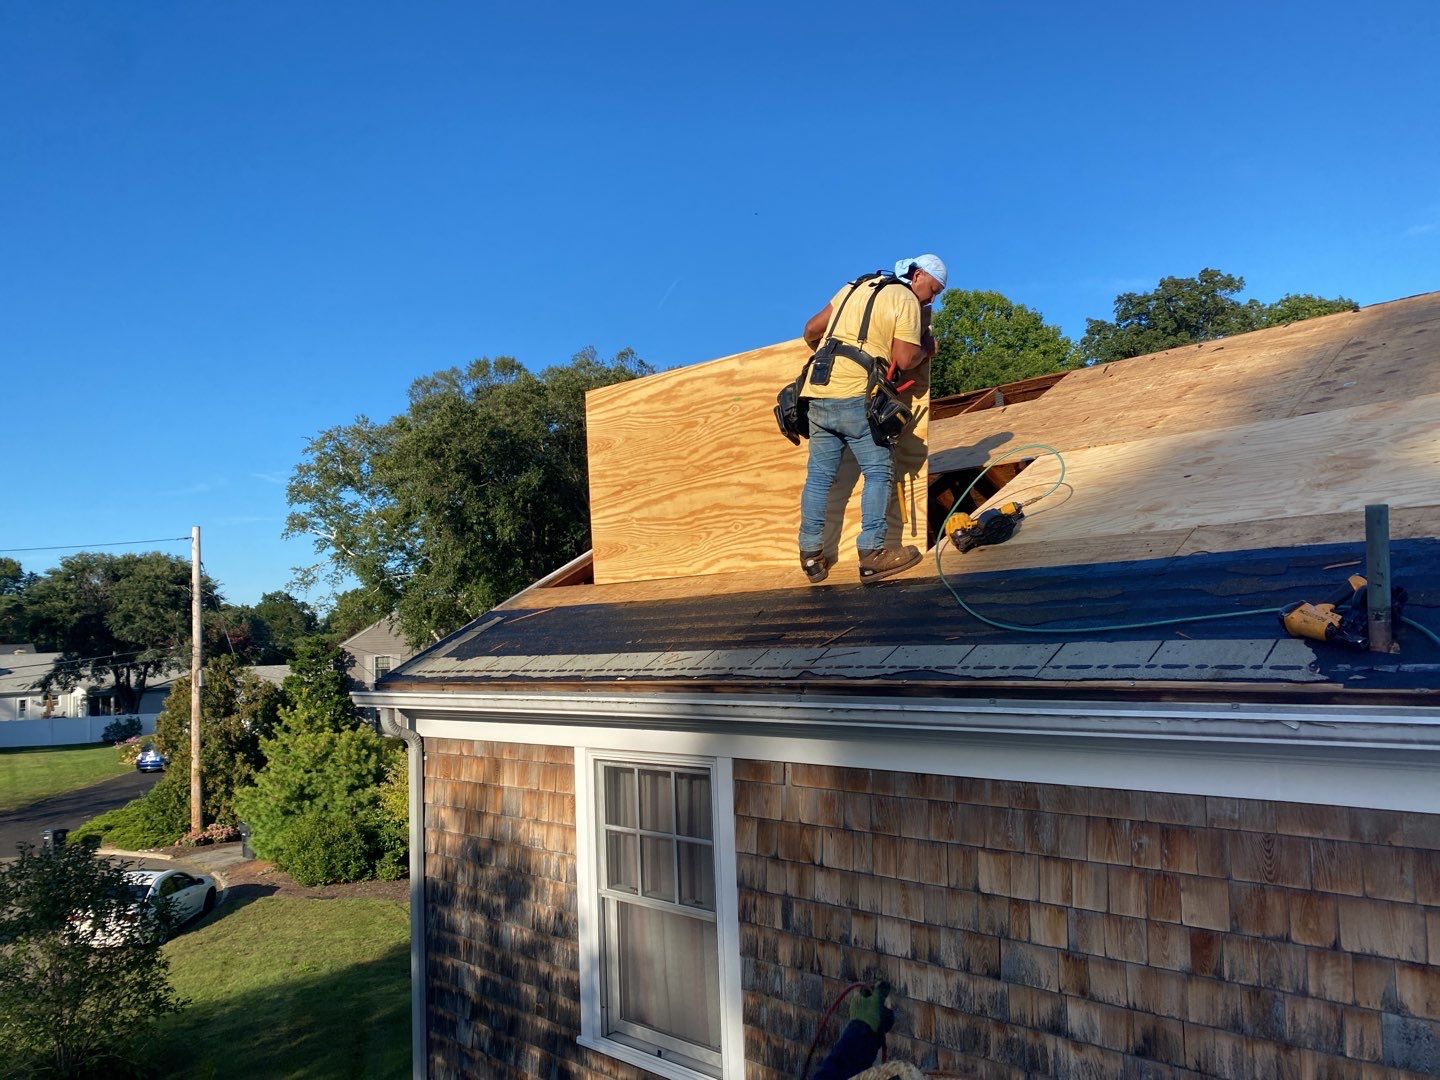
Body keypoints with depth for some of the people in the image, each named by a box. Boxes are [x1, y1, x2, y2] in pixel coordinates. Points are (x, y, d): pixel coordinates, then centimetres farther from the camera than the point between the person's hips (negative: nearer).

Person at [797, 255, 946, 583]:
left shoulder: (856, 287, 23)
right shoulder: (907, 301, 3)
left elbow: (812, 329, 22)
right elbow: (904, 360, -6)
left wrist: (824, 353, 41)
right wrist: (927, 349, 14)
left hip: (817, 393, 7)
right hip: (855, 396, -7)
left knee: (819, 475, 10)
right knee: (879, 472, 1)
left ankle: (811, 556, 12)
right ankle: (872, 555, -5)